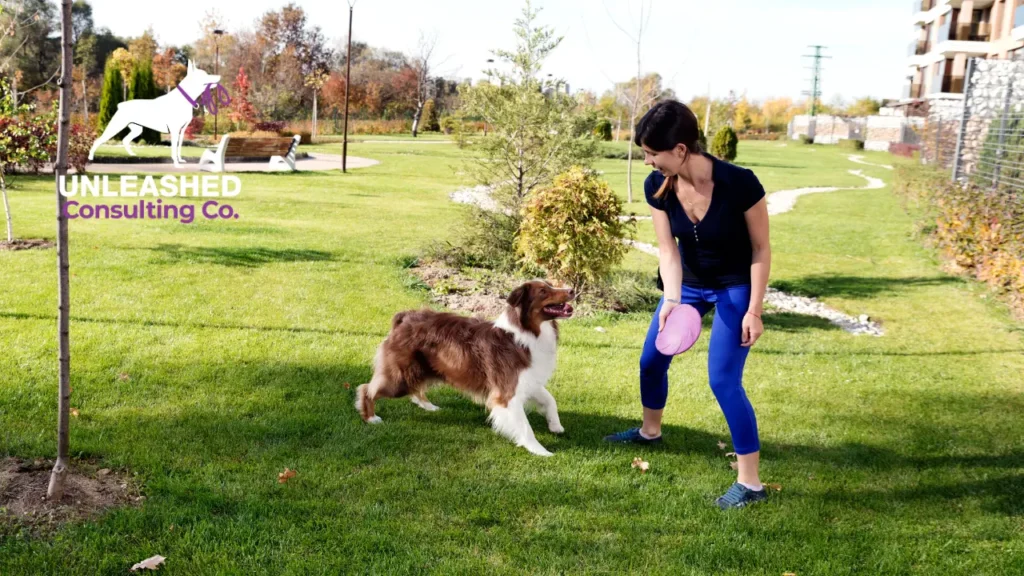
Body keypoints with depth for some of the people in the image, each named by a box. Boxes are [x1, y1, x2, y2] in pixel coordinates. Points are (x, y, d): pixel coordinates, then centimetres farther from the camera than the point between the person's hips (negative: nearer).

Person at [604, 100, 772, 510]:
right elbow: (667, 249, -16)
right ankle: (650, 432, 42)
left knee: (723, 380, -11)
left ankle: (751, 483, 0)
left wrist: (755, 311, -19)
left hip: (735, 287, -5)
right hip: (688, 281, 6)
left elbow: (761, 249, -20)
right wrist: (671, 299, -32)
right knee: (652, 358, 14)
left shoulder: (739, 184, -32)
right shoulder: (657, 187, -19)